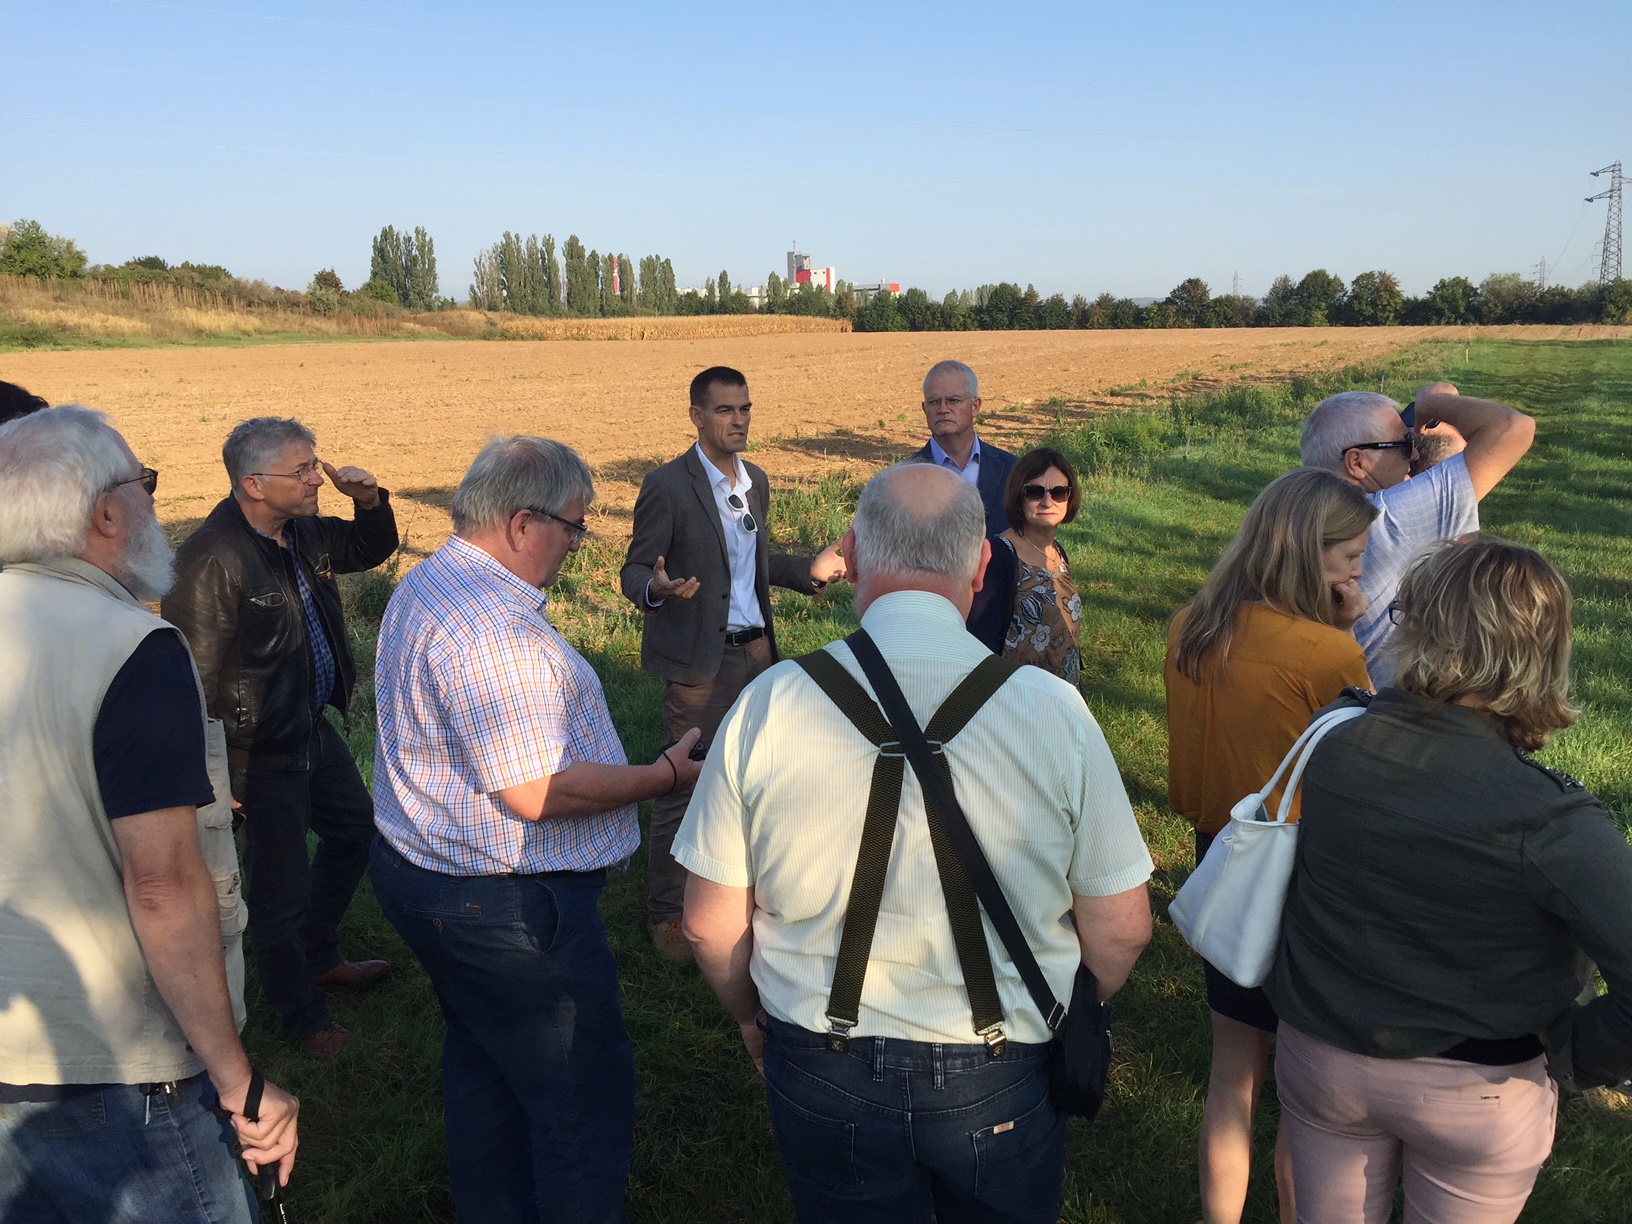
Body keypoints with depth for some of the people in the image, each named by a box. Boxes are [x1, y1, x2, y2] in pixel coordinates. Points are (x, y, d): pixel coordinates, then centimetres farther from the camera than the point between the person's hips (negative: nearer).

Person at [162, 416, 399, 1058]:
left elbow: (371, 550, 19)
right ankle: (302, 1016, 29)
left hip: (314, 726, 9)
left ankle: (319, 957, 47)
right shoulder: (211, 560, -26)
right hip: (263, 752, -9)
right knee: (279, 888, 6)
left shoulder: (304, 529, 0)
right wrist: (223, 773, -20)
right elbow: (197, 678, -24)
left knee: (355, 830, 26)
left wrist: (370, 501, -3)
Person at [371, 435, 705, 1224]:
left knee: (482, 1067, 24)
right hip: (506, 906, -11)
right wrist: (667, 775, -18)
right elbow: (536, 793, -27)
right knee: (586, 1096, 3)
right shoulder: (494, 628, -26)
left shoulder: (429, 583, 9)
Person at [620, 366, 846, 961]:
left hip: (756, 650, 7)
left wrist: (809, 570, 5)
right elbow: (634, 570, -10)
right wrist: (656, 588, -33)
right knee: (684, 786, 1)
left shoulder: (757, 481, 10)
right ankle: (665, 912, 17)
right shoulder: (667, 484, -12)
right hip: (699, 661, -7)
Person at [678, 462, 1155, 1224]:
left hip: (824, 1071, 0)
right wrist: (1069, 1020, 13)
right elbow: (1120, 928, -7)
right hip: (1002, 1081, 0)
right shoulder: (1052, 709, -16)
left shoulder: (767, 704, -15)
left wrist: (754, 1016, 14)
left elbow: (711, 924, -7)